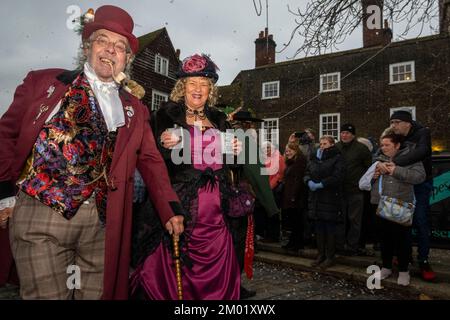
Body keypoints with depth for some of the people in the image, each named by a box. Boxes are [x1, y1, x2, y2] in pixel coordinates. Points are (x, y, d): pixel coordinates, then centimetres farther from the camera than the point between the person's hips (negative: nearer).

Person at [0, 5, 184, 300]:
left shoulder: (134, 109, 10)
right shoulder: (44, 82, 6)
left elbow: (151, 162, 7)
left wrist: (171, 210, -1)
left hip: (100, 219, 2)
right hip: (40, 212, -2)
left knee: (98, 293, 12)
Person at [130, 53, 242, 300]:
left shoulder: (218, 118, 15)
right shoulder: (167, 114, 2)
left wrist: (233, 152, 1)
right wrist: (164, 145, -20)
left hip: (214, 205, 4)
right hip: (180, 201, -3)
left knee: (216, 262, 6)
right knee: (175, 265, -2)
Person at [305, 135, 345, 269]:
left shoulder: (337, 158, -3)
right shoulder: (315, 158, 17)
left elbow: (337, 176, -16)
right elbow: (307, 173, 11)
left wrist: (321, 184, -19)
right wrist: (309, 182, -10)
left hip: (331, 199, -6)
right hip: (316, 199, 6)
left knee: (330, 228, 1)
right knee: (319, 227, 11)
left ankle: (330, 257, 13)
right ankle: (321, 254, 22)